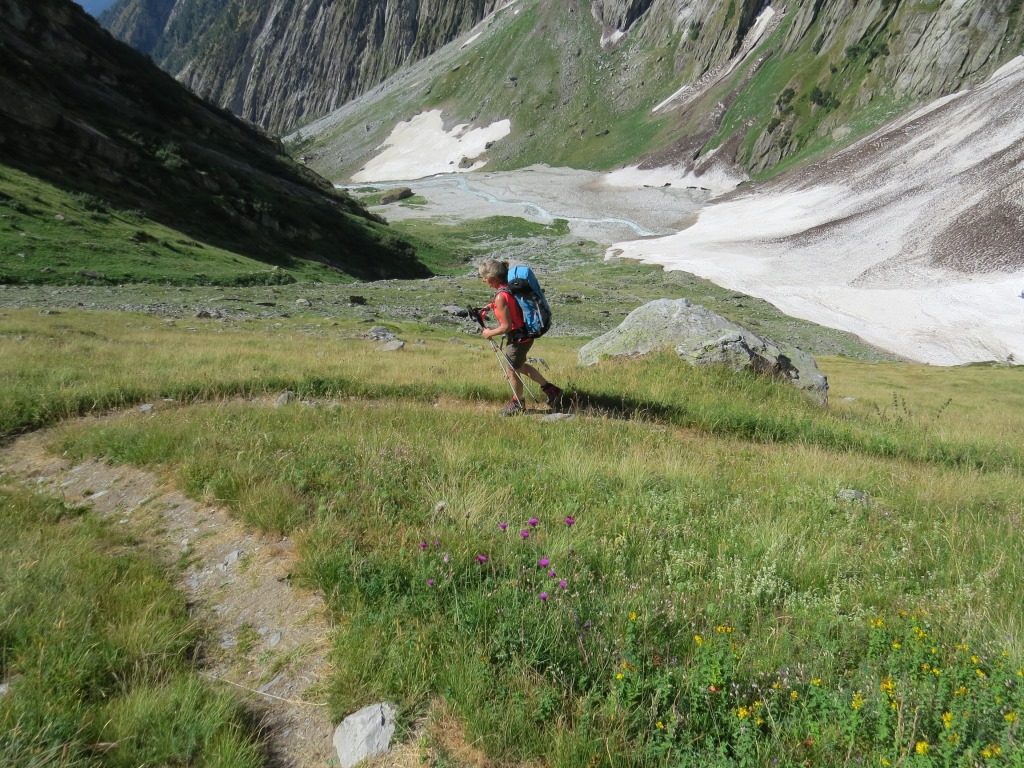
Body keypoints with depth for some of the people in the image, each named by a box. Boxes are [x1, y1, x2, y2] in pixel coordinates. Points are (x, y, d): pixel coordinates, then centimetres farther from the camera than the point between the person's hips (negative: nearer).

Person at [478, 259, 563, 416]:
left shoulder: (501, 297, -28)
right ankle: (550, 389, 33)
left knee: (513, 371, 14)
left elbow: (506, 326, -26)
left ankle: (517, 404, 36)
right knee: (520, 366, 28)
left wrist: (490, 333, -10)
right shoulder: (510, 286, -1)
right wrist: (493, 306, 10)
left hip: (518, 339, -9)